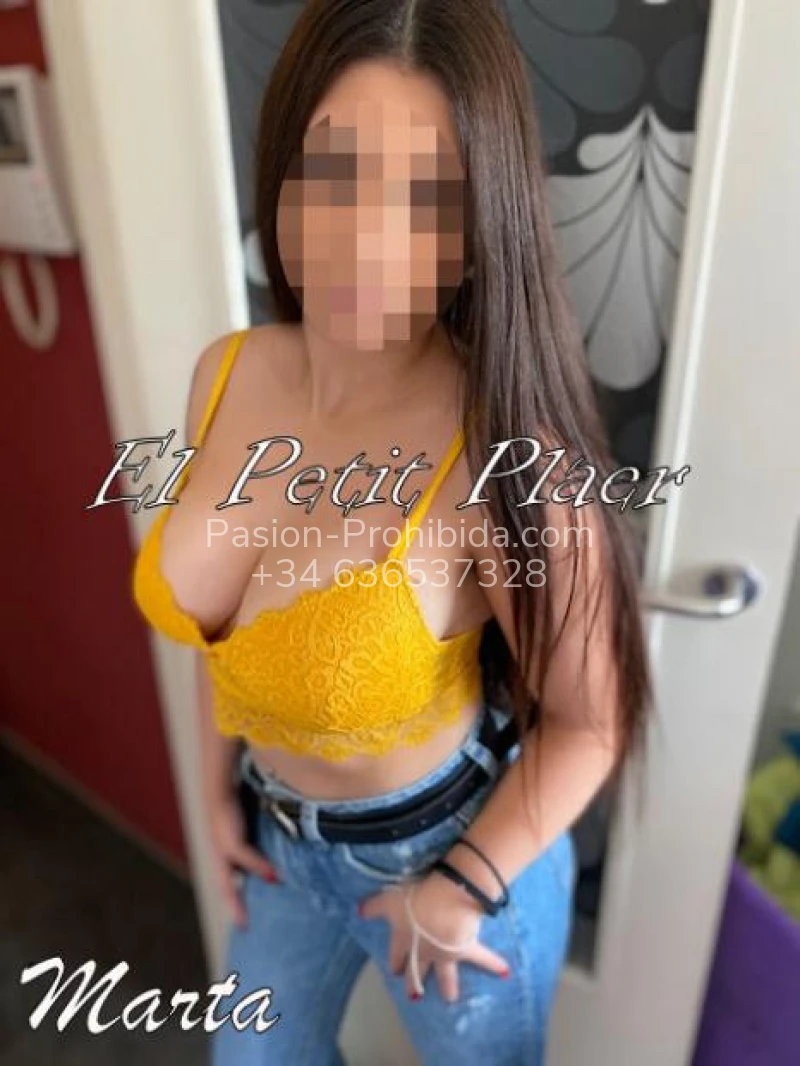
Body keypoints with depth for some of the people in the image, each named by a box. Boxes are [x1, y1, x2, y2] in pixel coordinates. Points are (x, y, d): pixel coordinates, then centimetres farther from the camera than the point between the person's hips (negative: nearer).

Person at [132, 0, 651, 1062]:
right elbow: (218, 618, 0)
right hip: (277, 831, 6)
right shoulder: (228, 375, -14)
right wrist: (220, 783, 7)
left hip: (451, 843, -5)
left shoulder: (509, 462, -33)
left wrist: (464, 886, -12)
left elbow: (591, 722, -19)